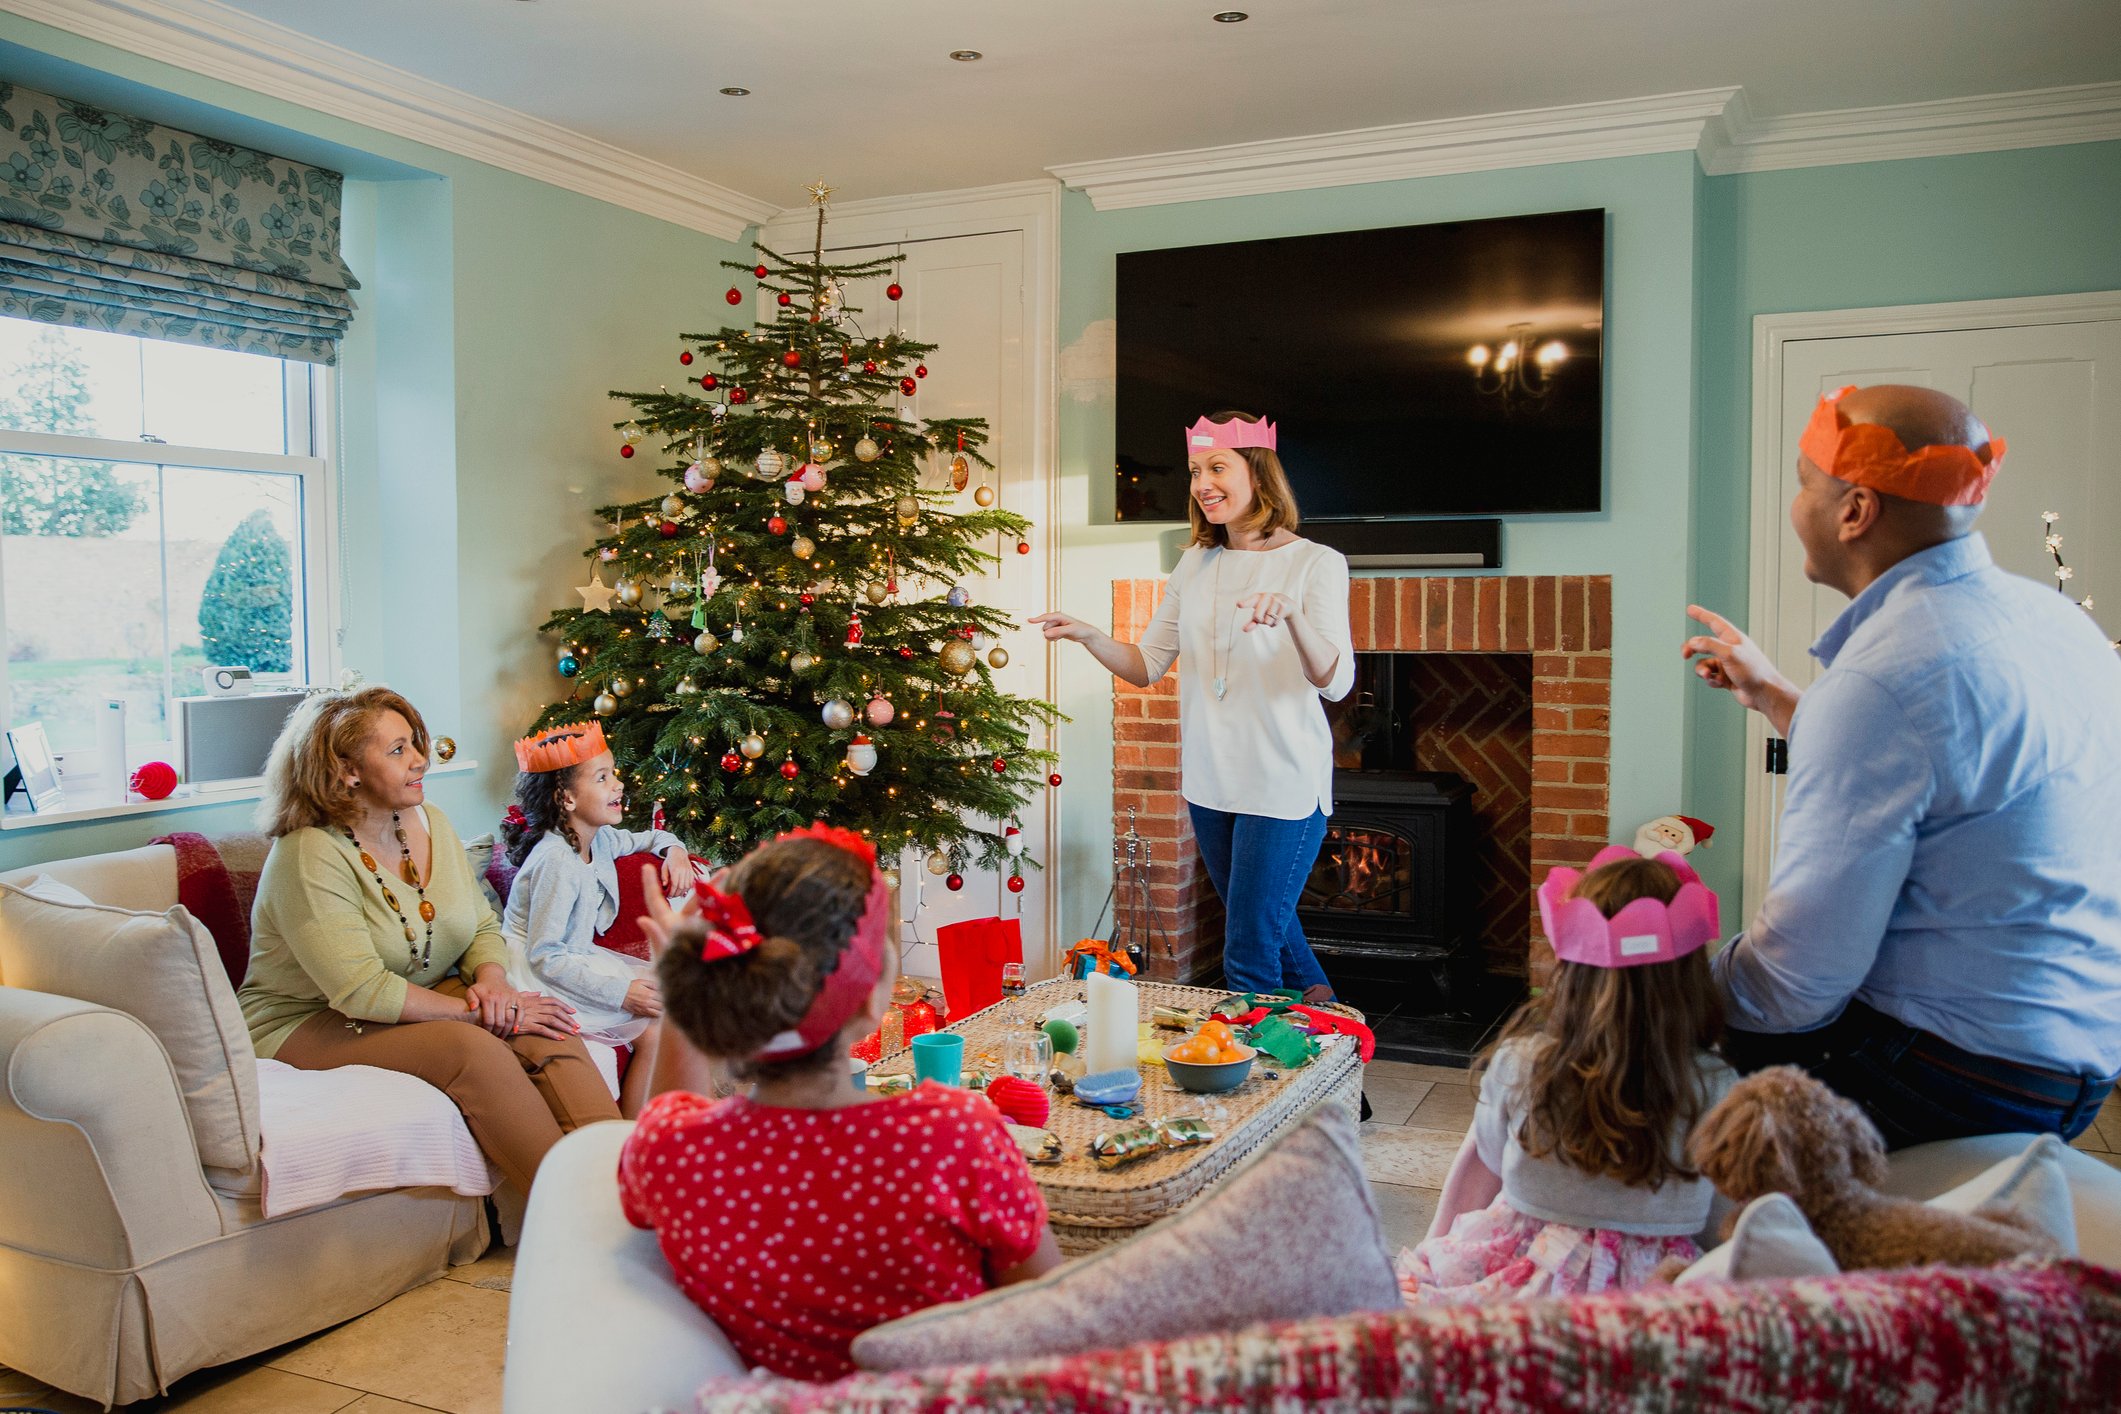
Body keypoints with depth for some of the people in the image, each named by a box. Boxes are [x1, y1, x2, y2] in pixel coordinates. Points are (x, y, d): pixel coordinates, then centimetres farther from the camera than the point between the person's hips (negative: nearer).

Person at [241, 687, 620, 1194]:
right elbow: (362, 992, -26)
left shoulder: (429, 823, 5)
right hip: (310, 1027, -7)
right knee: (472, 1049, -33)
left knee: (548, 1034, -22)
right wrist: (477, 1011, -24)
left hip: (423, 1002, 7)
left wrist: (492, 978, -12)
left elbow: (484, 928, 12)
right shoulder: (309, 857, -18)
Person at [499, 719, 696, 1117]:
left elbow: (646, 838, 26)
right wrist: (622, 992, -27)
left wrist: (673, 849, 2)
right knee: (654, 1030, -16)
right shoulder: (557, 862, -25)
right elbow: (544, 957, -26)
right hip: (544, 980, -9)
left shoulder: (599, 839, 2)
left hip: (580, 958, 9)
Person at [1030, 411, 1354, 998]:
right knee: (1258, 923, 24)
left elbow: (1336, 682, -21)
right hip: (1210, 782, 6)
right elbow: (1147, 665, 7)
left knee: (1247, 960, -5)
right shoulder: (1195, 564, 8)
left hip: (1283, 784, -6)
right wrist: (1089, 636, -12)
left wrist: (1293, 614, -39)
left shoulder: (1316, 563, -9)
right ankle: (1320, 1002, 47)